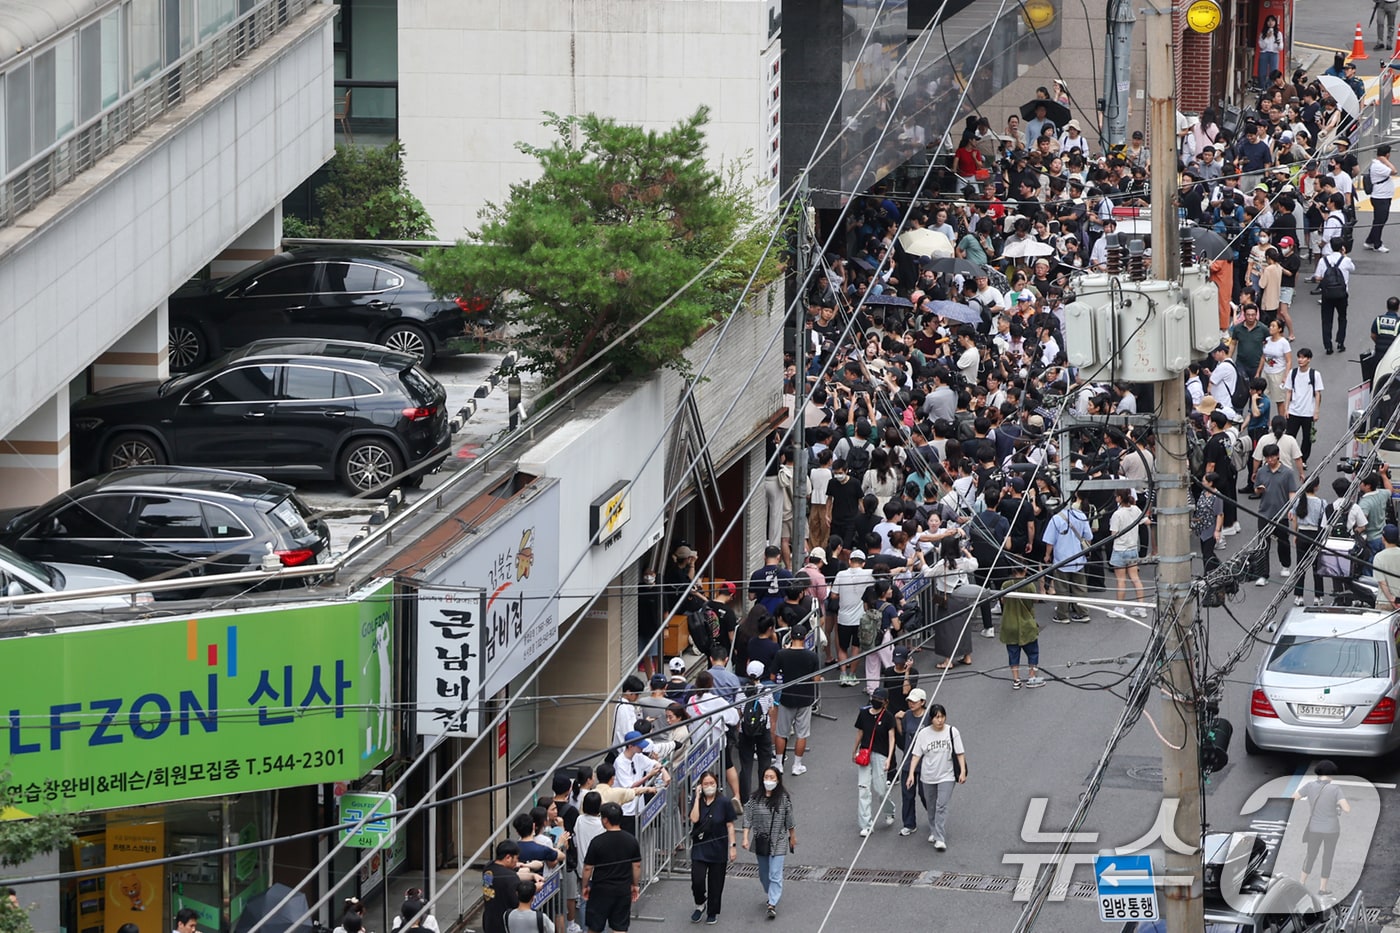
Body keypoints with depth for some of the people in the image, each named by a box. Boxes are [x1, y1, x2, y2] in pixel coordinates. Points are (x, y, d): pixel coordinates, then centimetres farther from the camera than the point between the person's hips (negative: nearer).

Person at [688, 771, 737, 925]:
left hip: (718, 849, -1)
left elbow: (730, 826, -2)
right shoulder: (697, 801, -1)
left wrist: (733, 846, -5)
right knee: (697, 880, -8)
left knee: (715, 883, 7)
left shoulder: (724, 802, -6)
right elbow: (694, 819, -17)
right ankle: (700, 905, 20)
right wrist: (697, 798, -15)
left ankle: (712, 912, 23)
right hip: (699, 848, 1)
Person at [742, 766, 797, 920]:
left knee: (775, 875, -10)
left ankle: (772, 905, -13)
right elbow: (748, 818, -3)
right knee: (764, 875, 17)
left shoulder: (784, 798, -6)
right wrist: (745, 838, -11)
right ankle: (772, 896, 38)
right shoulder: (755, 798, -3)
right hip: (760, 842, 3)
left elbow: (789, 820, 4)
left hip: (777, 843, -3)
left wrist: (792, 837, 12)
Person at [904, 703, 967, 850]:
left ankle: (940, 839, -16)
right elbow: (916, 755, -2)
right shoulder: (923, 733, -4)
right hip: (928, 776, 2)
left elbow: (960, 754, 0)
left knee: (942, 806, -13)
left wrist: (963, 772, -6)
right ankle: (933, 832, 35)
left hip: (947, 776, -2)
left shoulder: (952, 732, -5)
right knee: (931, 807, 14)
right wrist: (911, 774, -10)